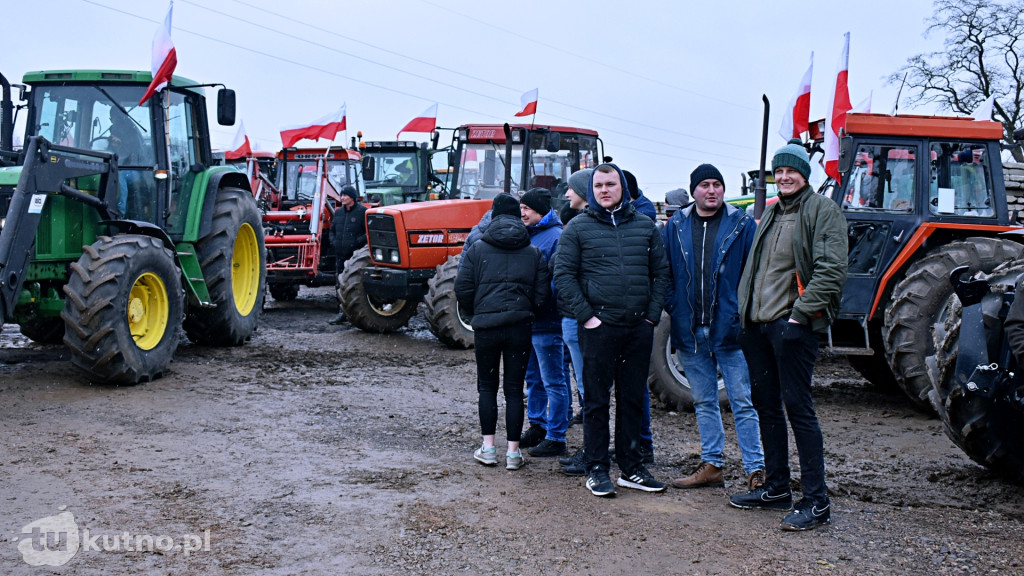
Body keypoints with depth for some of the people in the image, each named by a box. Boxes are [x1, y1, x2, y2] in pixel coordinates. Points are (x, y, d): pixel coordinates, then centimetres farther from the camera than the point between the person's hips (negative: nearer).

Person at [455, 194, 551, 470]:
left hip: (486, 326, -1)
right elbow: (543, 295, 0)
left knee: (487, 386, 14)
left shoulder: (477, 250, 3)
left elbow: (463, 290, -2)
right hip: (520, 326, 1)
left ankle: (488, 448, 11)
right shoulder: (534, 253, 6)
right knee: (514, 388, 7)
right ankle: (513, 452, 6)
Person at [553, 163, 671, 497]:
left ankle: (631, 468, 20)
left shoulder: (645, 226, 10)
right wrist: (585, 315, -9)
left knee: (633, 400, 11)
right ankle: (597, 470, 11)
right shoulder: (578, 228, 2)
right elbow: (563, 275, -2)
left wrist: (653, 314, 2)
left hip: (639, 328, 3)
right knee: (597, 401, 2)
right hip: (599, 328, -3)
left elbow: (661, 272, 13)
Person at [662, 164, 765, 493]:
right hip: (690, 330, 4)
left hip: (729, 328, -4)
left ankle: (755, 471, 4)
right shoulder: (676, 226, 9)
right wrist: (673, 307, 0)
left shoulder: (742, 225, 0)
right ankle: (711, 466, 22)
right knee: (704, 403, 13)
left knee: (742, 402, -2)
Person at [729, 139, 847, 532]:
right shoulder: (770, 215, 19)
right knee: (766, 405, 13)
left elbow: (831, 269, -15)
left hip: (792, 325, -8)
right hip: (758, 324, 8)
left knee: (798, 407, -8)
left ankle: (816, 502, -3)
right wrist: (745, 311, 12)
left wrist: (800, 313, -19)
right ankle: (776, 488, 25)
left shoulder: (823, 210, -6)